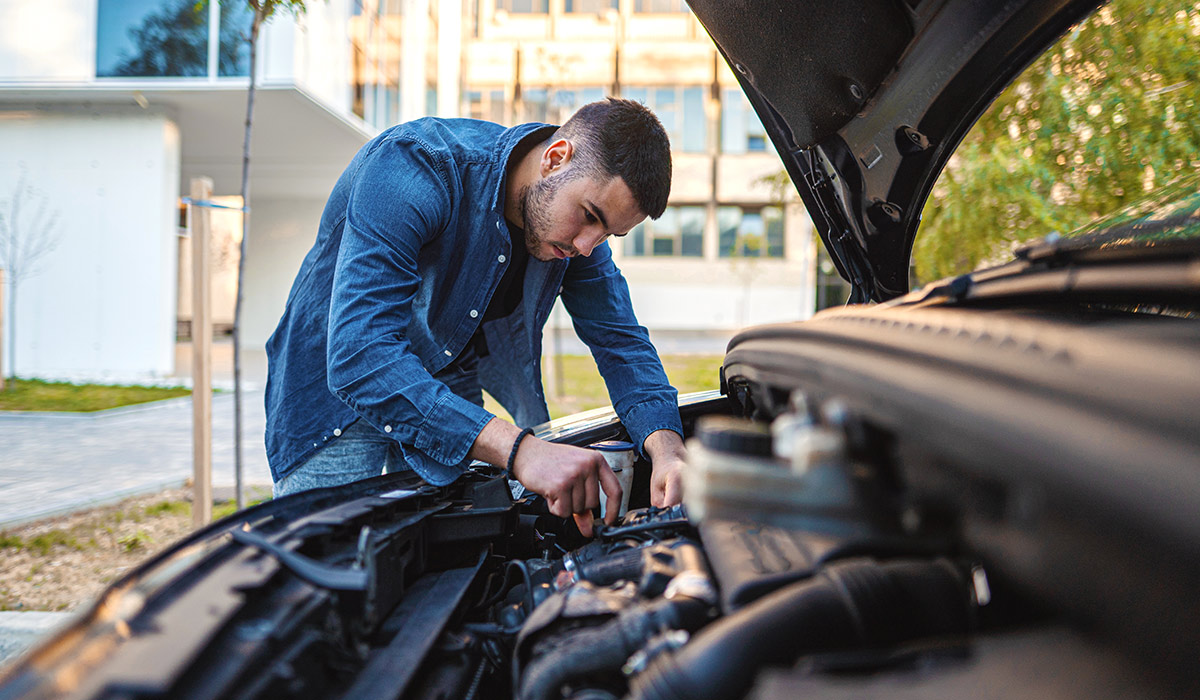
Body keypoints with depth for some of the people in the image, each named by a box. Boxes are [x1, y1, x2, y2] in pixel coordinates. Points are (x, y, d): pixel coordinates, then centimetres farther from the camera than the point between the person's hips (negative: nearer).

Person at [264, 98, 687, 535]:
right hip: (336, 381, -5)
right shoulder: (416, 169, -35)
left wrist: (667, 449, -28)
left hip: (452, 388, 6)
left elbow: (621, 341, -6)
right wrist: (518, 449, -54)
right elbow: (357, 357, -45)